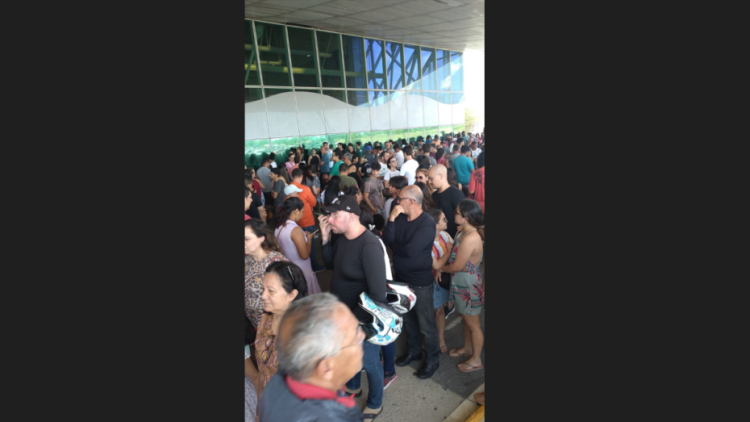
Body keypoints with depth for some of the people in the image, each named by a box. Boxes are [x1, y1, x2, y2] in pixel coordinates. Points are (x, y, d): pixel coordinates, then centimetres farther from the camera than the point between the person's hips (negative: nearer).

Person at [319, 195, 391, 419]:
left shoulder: (369, 246, -30)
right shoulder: (342, 238, -4)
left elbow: (378, 293, -28)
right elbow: (330, 264, 10)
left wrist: (359, 320, -18)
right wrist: (325, 237, -6)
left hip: (362, 320, -7)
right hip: (343, 315, 8)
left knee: (369, 363, 16)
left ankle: (375, 404, 42)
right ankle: (353, 386, 57)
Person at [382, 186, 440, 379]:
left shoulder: (427, 224, -21)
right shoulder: (400, 218, -2)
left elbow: (410, 250, -29)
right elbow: (387, 241, -9)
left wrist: (394, 246, -10)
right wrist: (391, 219, -19)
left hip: (420, 283, -7)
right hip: (401, 278, 7)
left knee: (426, 324, 9)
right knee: (407, 319, 23)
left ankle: (432, 359, 29)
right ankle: (413, 351, 44)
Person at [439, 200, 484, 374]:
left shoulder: (470, 238, -32)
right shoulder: (463, 232, -2)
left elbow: (457, 266, -25)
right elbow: (455, 255, 7)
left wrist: (441, 269, -8)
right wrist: (442, 268, -7)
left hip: (468, 286, -9)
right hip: (461, 283, 9)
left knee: (473, 324, 11)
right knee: (466, 319, 27)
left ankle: (476, 360, 30)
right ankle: (467, 348, 47)